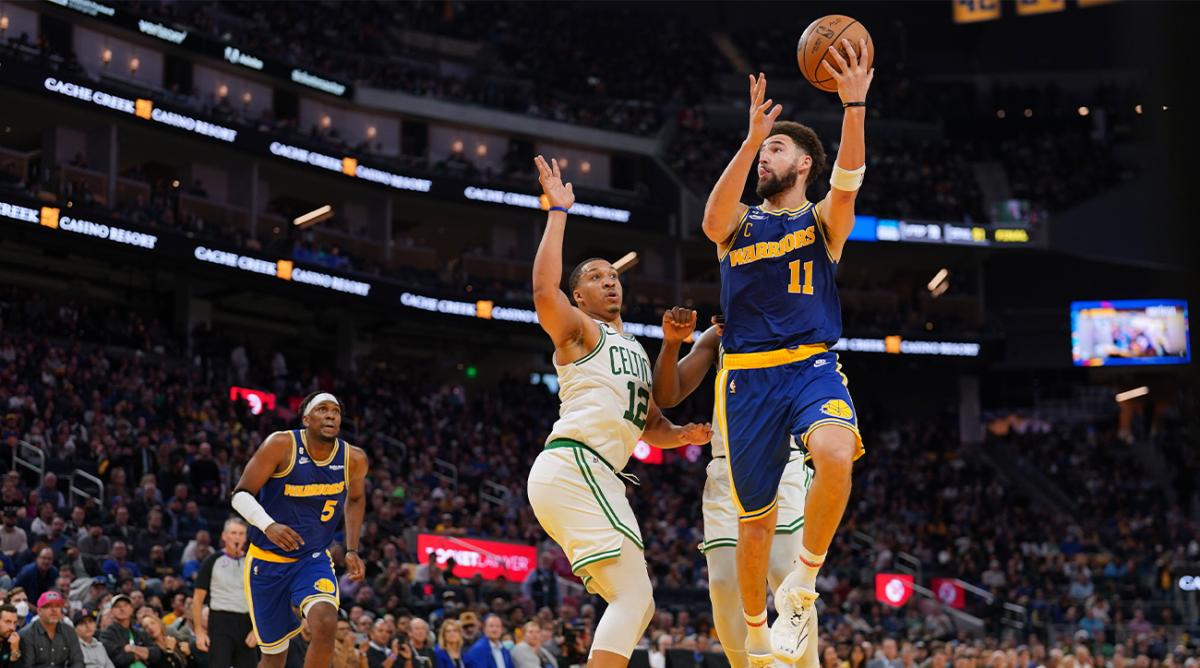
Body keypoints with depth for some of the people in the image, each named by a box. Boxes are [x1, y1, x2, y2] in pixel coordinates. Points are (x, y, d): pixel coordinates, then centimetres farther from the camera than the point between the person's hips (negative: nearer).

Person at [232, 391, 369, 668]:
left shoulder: (353, 459, -5)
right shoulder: (281, 445, -15)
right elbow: (241, 495, -15)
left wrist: (352, 550, 10)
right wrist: (268, 525, -33)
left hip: (314, 559, 2)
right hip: (268, 559, -2)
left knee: (326, 624, -28)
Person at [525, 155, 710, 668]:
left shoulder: (635, 351, 28)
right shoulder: (580, 331, 3)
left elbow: (652, 426, 32)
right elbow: (544, 291, -19)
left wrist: (682, 435, 9)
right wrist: (558, 210, -15)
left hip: (590, 475, 9)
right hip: (574, 466, -9)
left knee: (635, 604, 8)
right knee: (634, 596, -17)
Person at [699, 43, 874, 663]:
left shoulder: (823, 220, 9)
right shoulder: (741, 222, 12)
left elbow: (847, 182, -14)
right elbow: (712, 222, -14)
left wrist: (854, 107, -31)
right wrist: (750, 138, -26)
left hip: (811, 367, -2)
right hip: (747, 377, 2)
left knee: (834, 455, -33)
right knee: (755, 518, 5)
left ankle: (801, 586, -17)